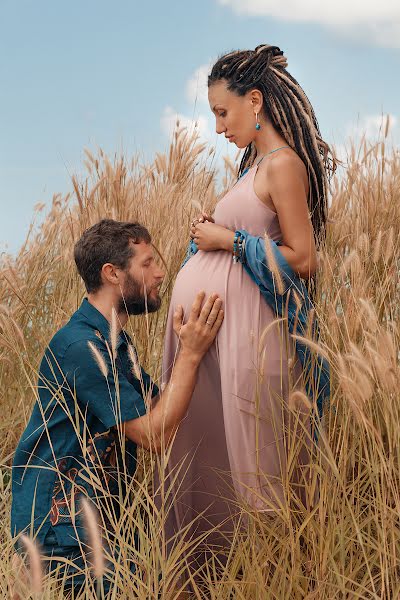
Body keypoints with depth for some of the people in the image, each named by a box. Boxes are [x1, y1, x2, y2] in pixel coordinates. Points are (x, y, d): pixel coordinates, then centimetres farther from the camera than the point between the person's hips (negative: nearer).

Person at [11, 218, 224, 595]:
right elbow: (155, 435, -21)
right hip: (62, 527, -9)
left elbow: (158, 407, 6)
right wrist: (191, 353, -19)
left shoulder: (113, 340, 13)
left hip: (99, 511, 9)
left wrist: (189, 349, -2)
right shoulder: (82, 346, -21)